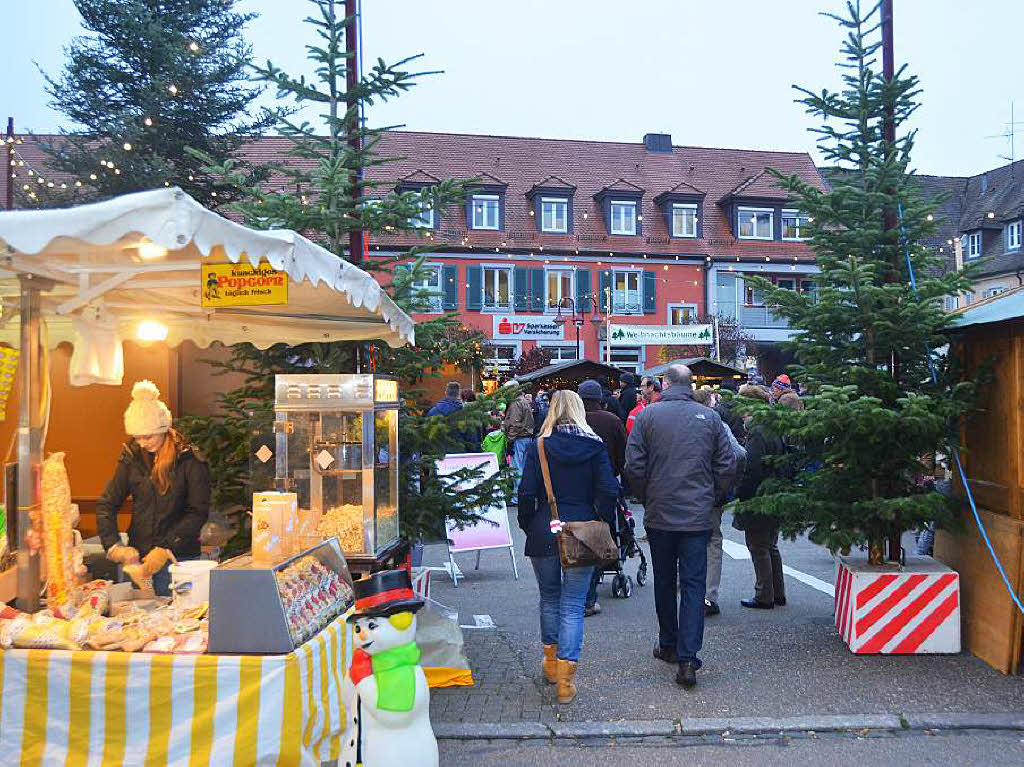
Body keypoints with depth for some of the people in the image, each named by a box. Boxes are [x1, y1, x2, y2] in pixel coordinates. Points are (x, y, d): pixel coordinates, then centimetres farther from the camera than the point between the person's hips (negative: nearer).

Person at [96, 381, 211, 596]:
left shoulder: (189, 460, -8)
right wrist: (113, 545, -11)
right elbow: (106, 504, 4)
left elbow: (198, 512, -10)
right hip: (137, 555, 4)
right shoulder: (131, 457, 6)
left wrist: (165, 549, -17)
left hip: (178, 558, -4)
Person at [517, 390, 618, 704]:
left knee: (549, 597, 20)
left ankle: (551, 661, 34)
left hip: (544, 533, 1)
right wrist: (603, 526, 5)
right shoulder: (595, 446, -2)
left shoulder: (538, 447, -3)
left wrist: (528, 527, 6)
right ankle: (565, 679, 0)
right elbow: (608, 491, -7)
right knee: (573, 605, 4)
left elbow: (527, 493, -7)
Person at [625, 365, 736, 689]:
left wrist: (646, 499, 9)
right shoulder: (710, 417, -1)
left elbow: (634, 466, -7)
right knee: (694, 586, 3)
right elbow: (727, 468, 1)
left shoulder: (647, 415, -5)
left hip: (659, 515, 0)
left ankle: (668, 645, 30)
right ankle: (687, 659, -5)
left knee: (664, 582, 16)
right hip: (698, 516, 0)